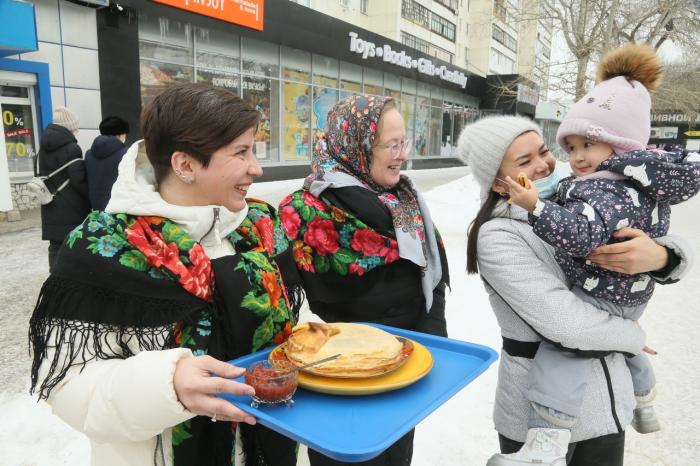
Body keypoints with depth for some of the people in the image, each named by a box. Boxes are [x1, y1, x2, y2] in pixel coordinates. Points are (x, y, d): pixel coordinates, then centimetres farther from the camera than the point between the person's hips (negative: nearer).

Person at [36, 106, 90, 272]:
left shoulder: (44, 147, 12)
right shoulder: (72, 148, -13)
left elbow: (40, 175, 17)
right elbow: (78, 180, -16)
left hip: (51, 209, 7)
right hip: (72, 209, -7)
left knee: (56, 249, 11)